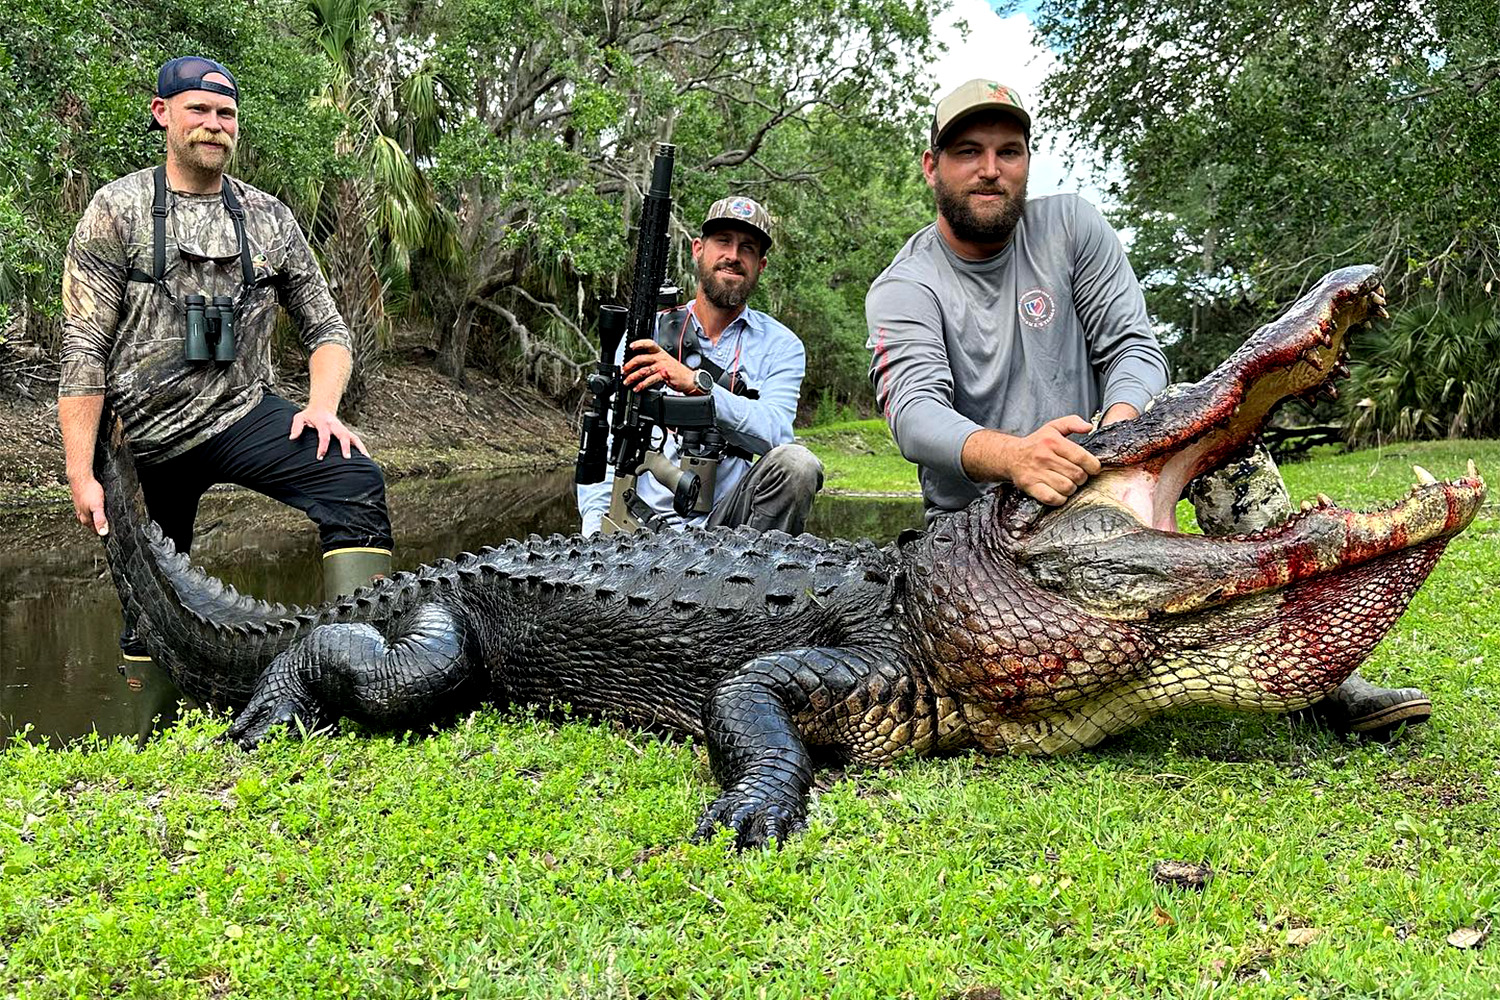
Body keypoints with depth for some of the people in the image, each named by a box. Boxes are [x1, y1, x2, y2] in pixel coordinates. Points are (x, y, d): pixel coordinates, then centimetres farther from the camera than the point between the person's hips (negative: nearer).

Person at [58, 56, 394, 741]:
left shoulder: (269, 218, 7)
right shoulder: (117, 211, -1)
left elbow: (326, 327, 11)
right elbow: (83, 352, -4)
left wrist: (322, 406, -9)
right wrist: (81, 474, -9)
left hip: (243, 412, 1)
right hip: (147, 437, -1)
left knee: (353, 477, -26)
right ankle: (146, 729, 30)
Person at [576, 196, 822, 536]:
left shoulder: (780, 346, 7)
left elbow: (774, 434, -12)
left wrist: (696, 383, -25)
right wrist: (596, 526, -10)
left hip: (728, 517, 1)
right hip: (648, 520, -1)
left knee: (797, 463, -27)